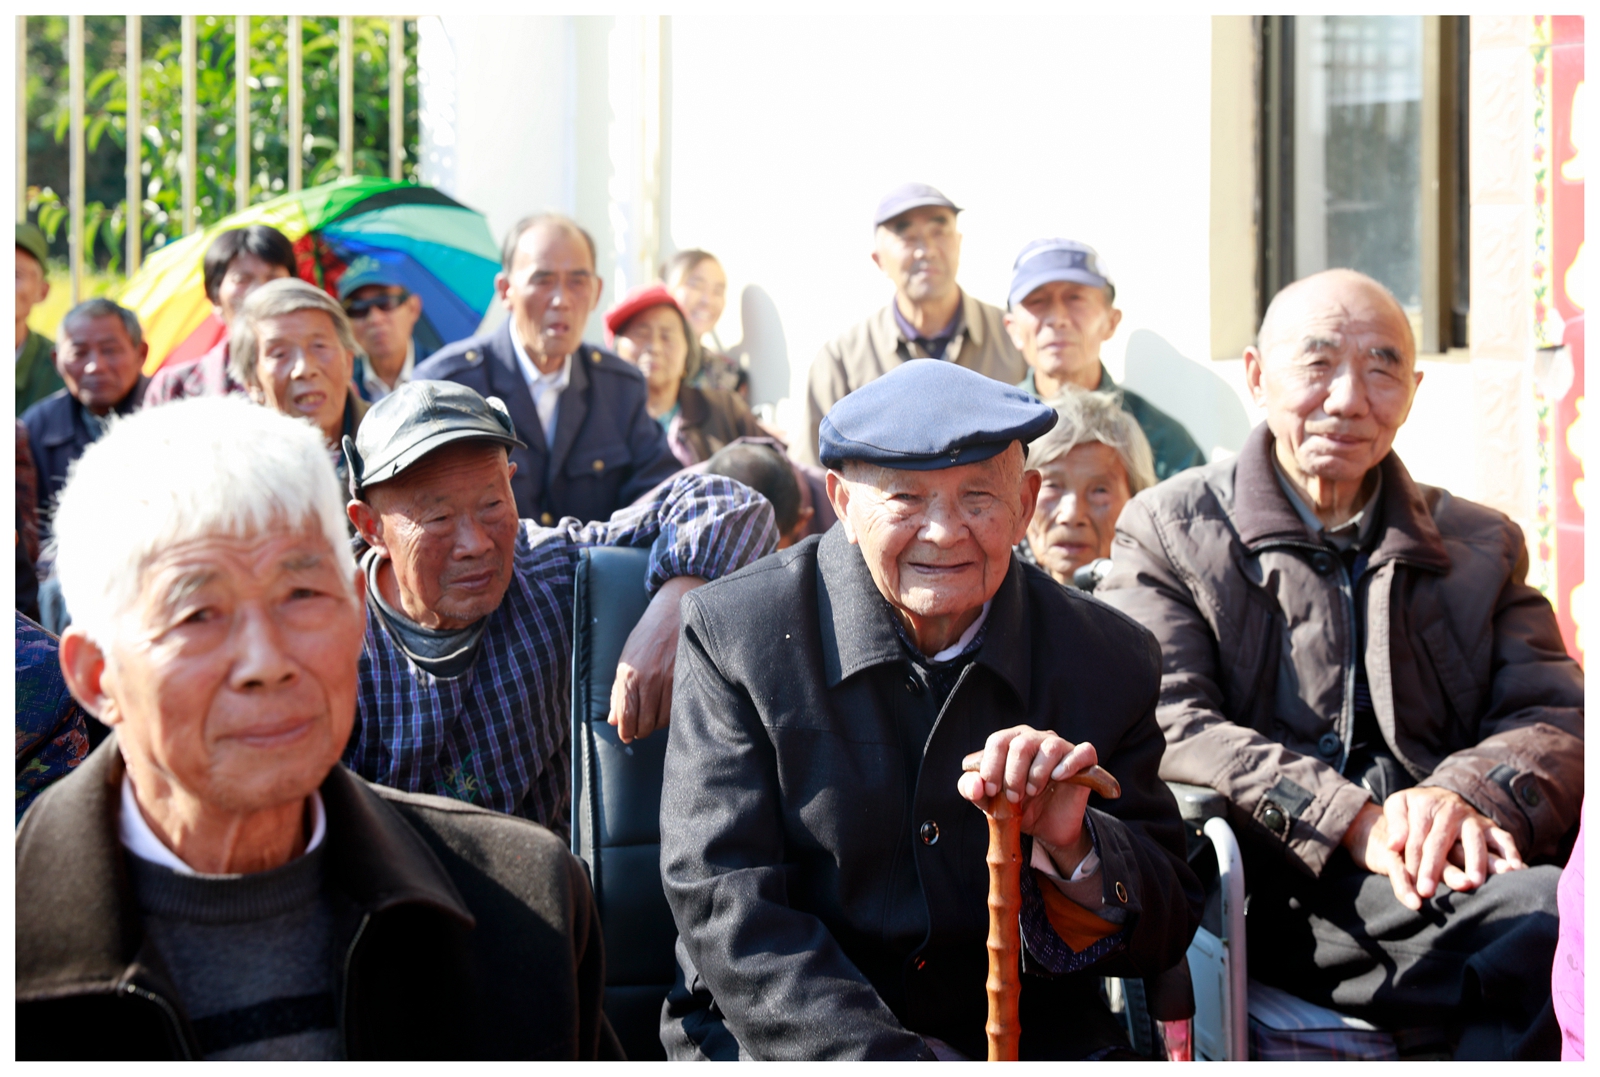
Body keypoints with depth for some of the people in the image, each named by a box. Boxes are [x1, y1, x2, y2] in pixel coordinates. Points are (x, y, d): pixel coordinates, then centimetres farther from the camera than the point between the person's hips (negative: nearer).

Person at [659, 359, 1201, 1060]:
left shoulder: (1111, 660, 0)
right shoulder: (732, 634, -7)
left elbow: (1163, 942, 2)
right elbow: (729, 913, -12)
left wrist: (1070, 844, -19)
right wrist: (892, 1062, -23)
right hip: (782, 1042, -1)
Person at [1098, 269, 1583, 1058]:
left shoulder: (1481, 545, 23)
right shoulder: (1167, 529, 12)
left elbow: (1558, 720, 10)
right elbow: (1164, 725, -3)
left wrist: (1464, 796, -14)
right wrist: (1348, 820, -17)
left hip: (1450, 879, 4)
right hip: (1279, 893, -4)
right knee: (1556, 923, -32)